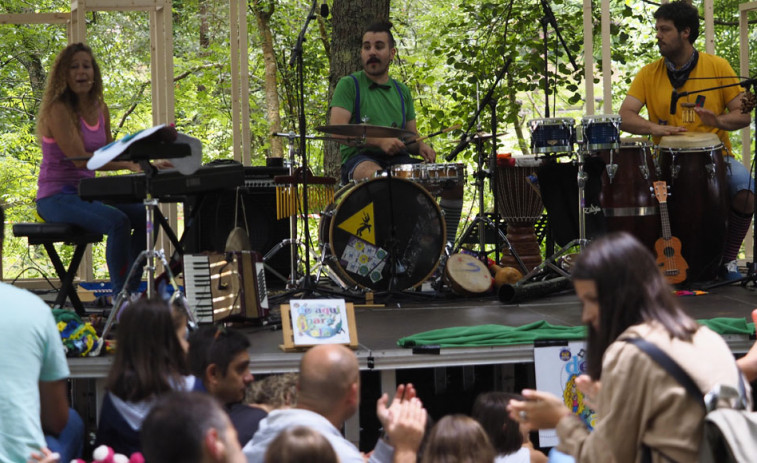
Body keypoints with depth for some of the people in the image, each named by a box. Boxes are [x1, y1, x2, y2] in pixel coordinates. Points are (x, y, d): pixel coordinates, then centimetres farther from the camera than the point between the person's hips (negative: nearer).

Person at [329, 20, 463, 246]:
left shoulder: (401, 92, 21)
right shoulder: (349, 85, 4)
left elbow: (411, 135, 22)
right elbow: (336, 129, -9)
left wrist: (421, 147, -4)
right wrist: (379, 141, -22)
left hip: (398, 160, 6)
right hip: (360, 159, -6)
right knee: (378, 177, -42)